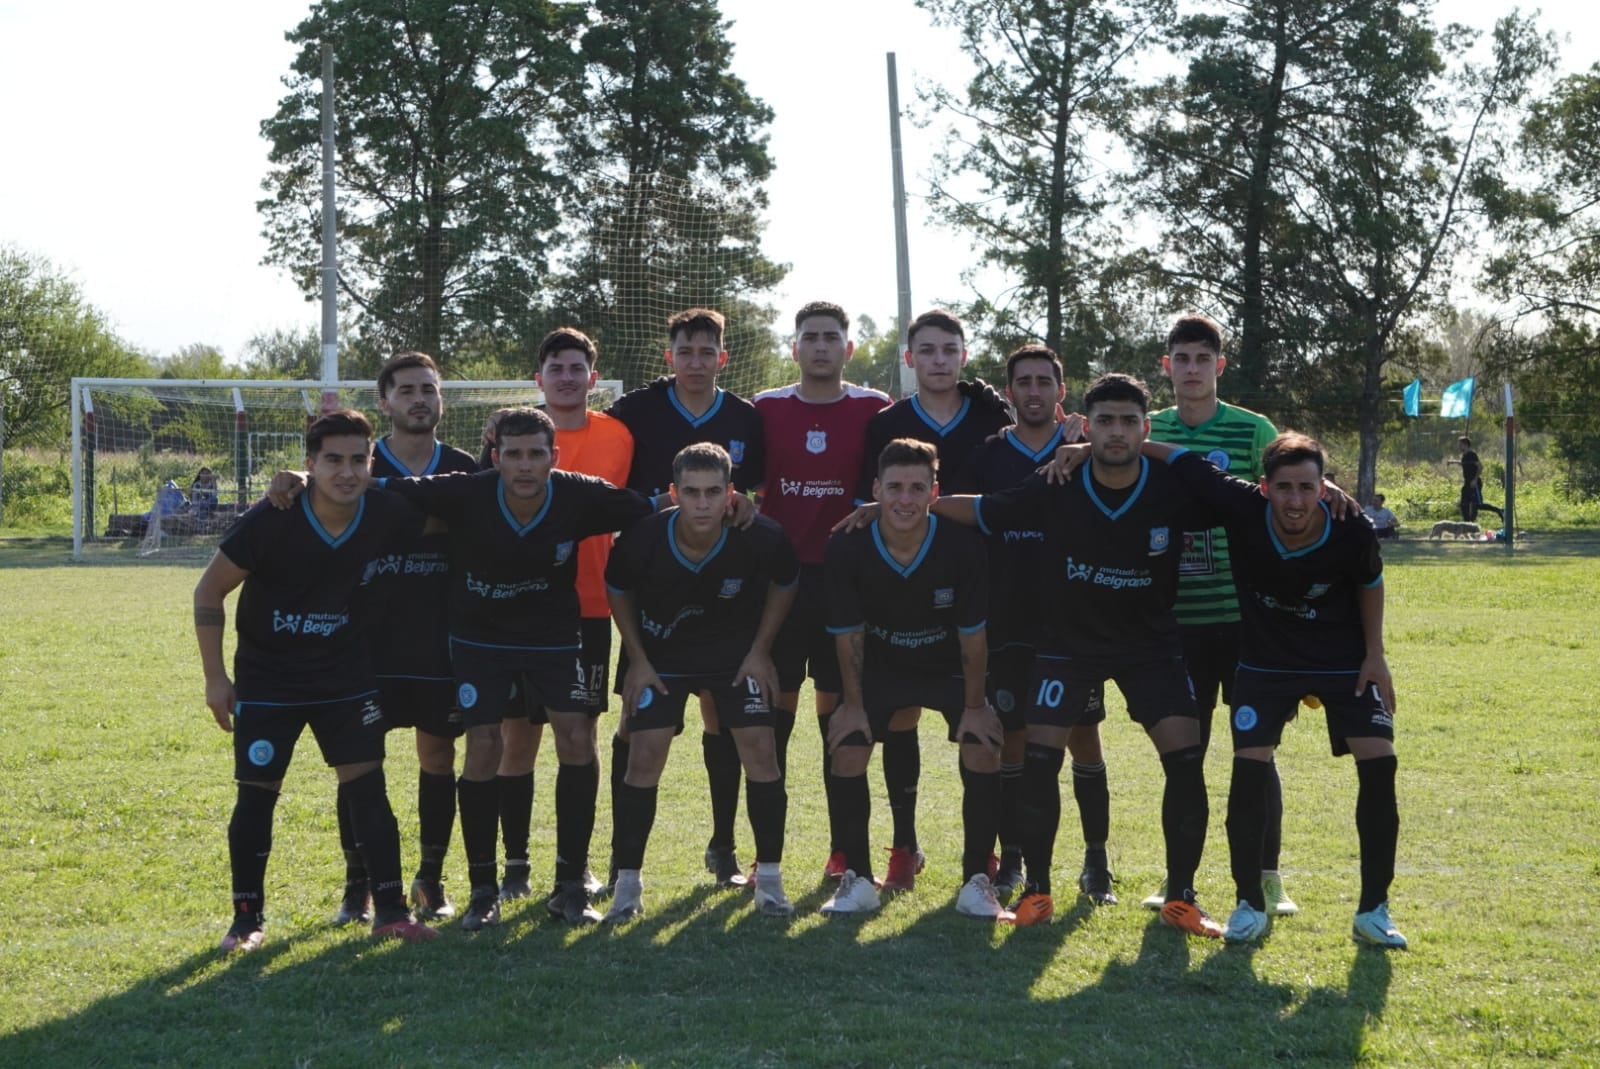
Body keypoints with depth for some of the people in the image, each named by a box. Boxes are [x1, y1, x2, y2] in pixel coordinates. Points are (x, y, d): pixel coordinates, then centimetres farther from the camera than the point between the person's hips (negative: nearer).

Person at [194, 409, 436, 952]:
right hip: (267, 679, -2)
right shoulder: (271, 520, -22)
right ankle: (247, 917, 13)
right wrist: (215, 676, -10)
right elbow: (209, 591, -11)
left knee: (367, 784, -2)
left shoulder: (387, 514, -15)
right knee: (256, 793, 0)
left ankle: (390, 909, 6)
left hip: (347, 677, 2)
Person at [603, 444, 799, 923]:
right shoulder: (642, 539, -28)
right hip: (660, 654, 0)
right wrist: (637, 659, -5)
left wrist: (760, 651, -4)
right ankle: (627, 884, 6)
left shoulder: (761, 538, -27)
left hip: (737, 651, 1)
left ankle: (769, 877, 7)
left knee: (761, 751, -8)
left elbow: (784, 584, -3)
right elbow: (617, 592, -4)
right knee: (644, 757, -7)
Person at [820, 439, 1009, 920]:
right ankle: (857, 880, 4)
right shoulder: (847, 547, -26)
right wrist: (853, 702, -9)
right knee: (847, 752, -13)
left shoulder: (962, 546, -28)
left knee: (983, 752, -17)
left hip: (950, 665, -1)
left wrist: (974, 705, -12)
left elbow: (972, 633, -17)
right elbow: (848, 632, -12)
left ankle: (977, 883, -3)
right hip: (879, 666, 1)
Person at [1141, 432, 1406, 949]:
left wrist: (1375, 653, -2)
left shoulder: (1352, 532, -26)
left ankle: (1373, 910, 4)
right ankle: (1250, 905, 5)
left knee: (1379, 765, -10)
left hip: (1344, 661, 0)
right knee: (1248, 768, -12)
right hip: (1266, 662, 0)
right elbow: (1176, 456, -20)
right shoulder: (1243, 507, -29)